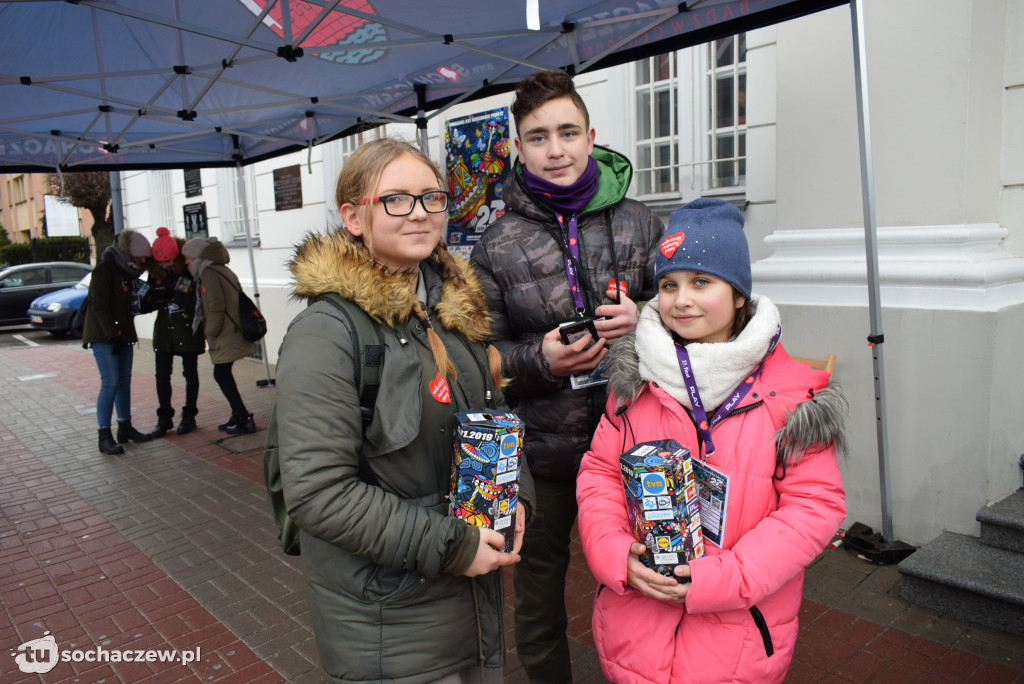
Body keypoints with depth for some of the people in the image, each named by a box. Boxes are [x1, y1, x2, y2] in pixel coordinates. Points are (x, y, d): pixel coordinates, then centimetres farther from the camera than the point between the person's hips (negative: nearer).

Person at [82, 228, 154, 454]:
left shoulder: (127, 271, 13)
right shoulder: (104, 271, -14)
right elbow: (99, 307, -18)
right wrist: (113, 335, -20)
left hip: (122, 334, 9)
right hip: (103, 336, -9)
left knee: (124, 382, 12)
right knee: (110, 383, -11)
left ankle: (125, 428, 21)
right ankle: (104, 436, -6)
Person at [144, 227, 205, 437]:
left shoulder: (190, 272, -10)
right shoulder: (156, 273, 4)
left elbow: (197, 302, -17)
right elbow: (148, 303, 8)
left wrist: (173, 295, -28)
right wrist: (151, 299, -15)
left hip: (188, 330, -4)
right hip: (164, 329, 4)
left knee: (190, 373, 7)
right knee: (162, 375, 3)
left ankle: (189, 415, 18)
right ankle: (164, 417, 15)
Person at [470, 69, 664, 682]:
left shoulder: (639, 222, 1)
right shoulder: (498, 244, -2)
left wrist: (644, 322, -14)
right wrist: (541, 359, -19)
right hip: (540, 447, 0)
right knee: (539, 582, 17)